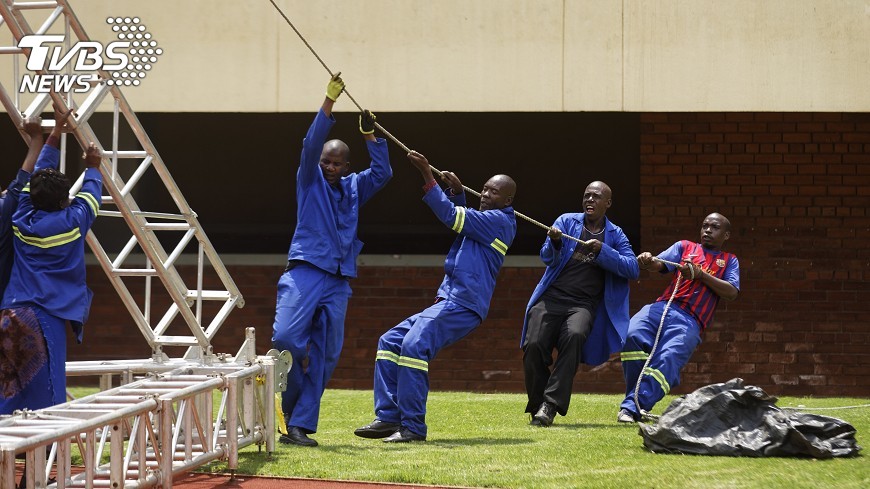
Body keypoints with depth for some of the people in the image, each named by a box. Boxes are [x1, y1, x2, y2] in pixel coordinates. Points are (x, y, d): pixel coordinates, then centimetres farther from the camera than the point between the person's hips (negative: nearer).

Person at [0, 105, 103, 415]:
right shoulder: (71, 223, -3)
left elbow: (39, 174, 21)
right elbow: (91, 194, 17)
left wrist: (55, 136, 30)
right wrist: (93, 168, 37)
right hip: (48, 316, -5)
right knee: (45, 391, -8)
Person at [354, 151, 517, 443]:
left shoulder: (499, 221, -8)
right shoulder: (487, 220, 21)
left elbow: (452, 216, -15)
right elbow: (461, 218, 41)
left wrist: (427, 176, -15)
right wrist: (457, 191, 21)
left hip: (463, 306, -11)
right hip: (448, 301, 11)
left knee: (414, 345, -27)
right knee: (390, 342, 7)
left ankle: (413, 427, -26)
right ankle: (388, 417, 2)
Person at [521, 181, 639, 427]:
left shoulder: (615, 235, 11)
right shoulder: (567, 222, 11)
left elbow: (633, 269, -2)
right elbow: (547, 258, 1)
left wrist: (603, 251, -14)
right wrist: (554, 243, -22)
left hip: (584, 304, -1)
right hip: (552, 298, 1)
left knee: (574, 336, -33)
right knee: (534, 345, -21)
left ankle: (550, 405, -33)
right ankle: (537, 406, 0)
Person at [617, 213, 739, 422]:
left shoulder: (729, 261, 22)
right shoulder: (685, 247, 25)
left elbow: (732, 292, 3)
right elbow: (659, 264, 7)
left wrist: (700, 275, -8)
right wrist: (647, 262, -18)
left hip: (690, 320, -2)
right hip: (662, 307, 2)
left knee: (668, 359, -28)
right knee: (632, 336, -28)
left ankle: (633, 407, -31)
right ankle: (635, 400, -16)